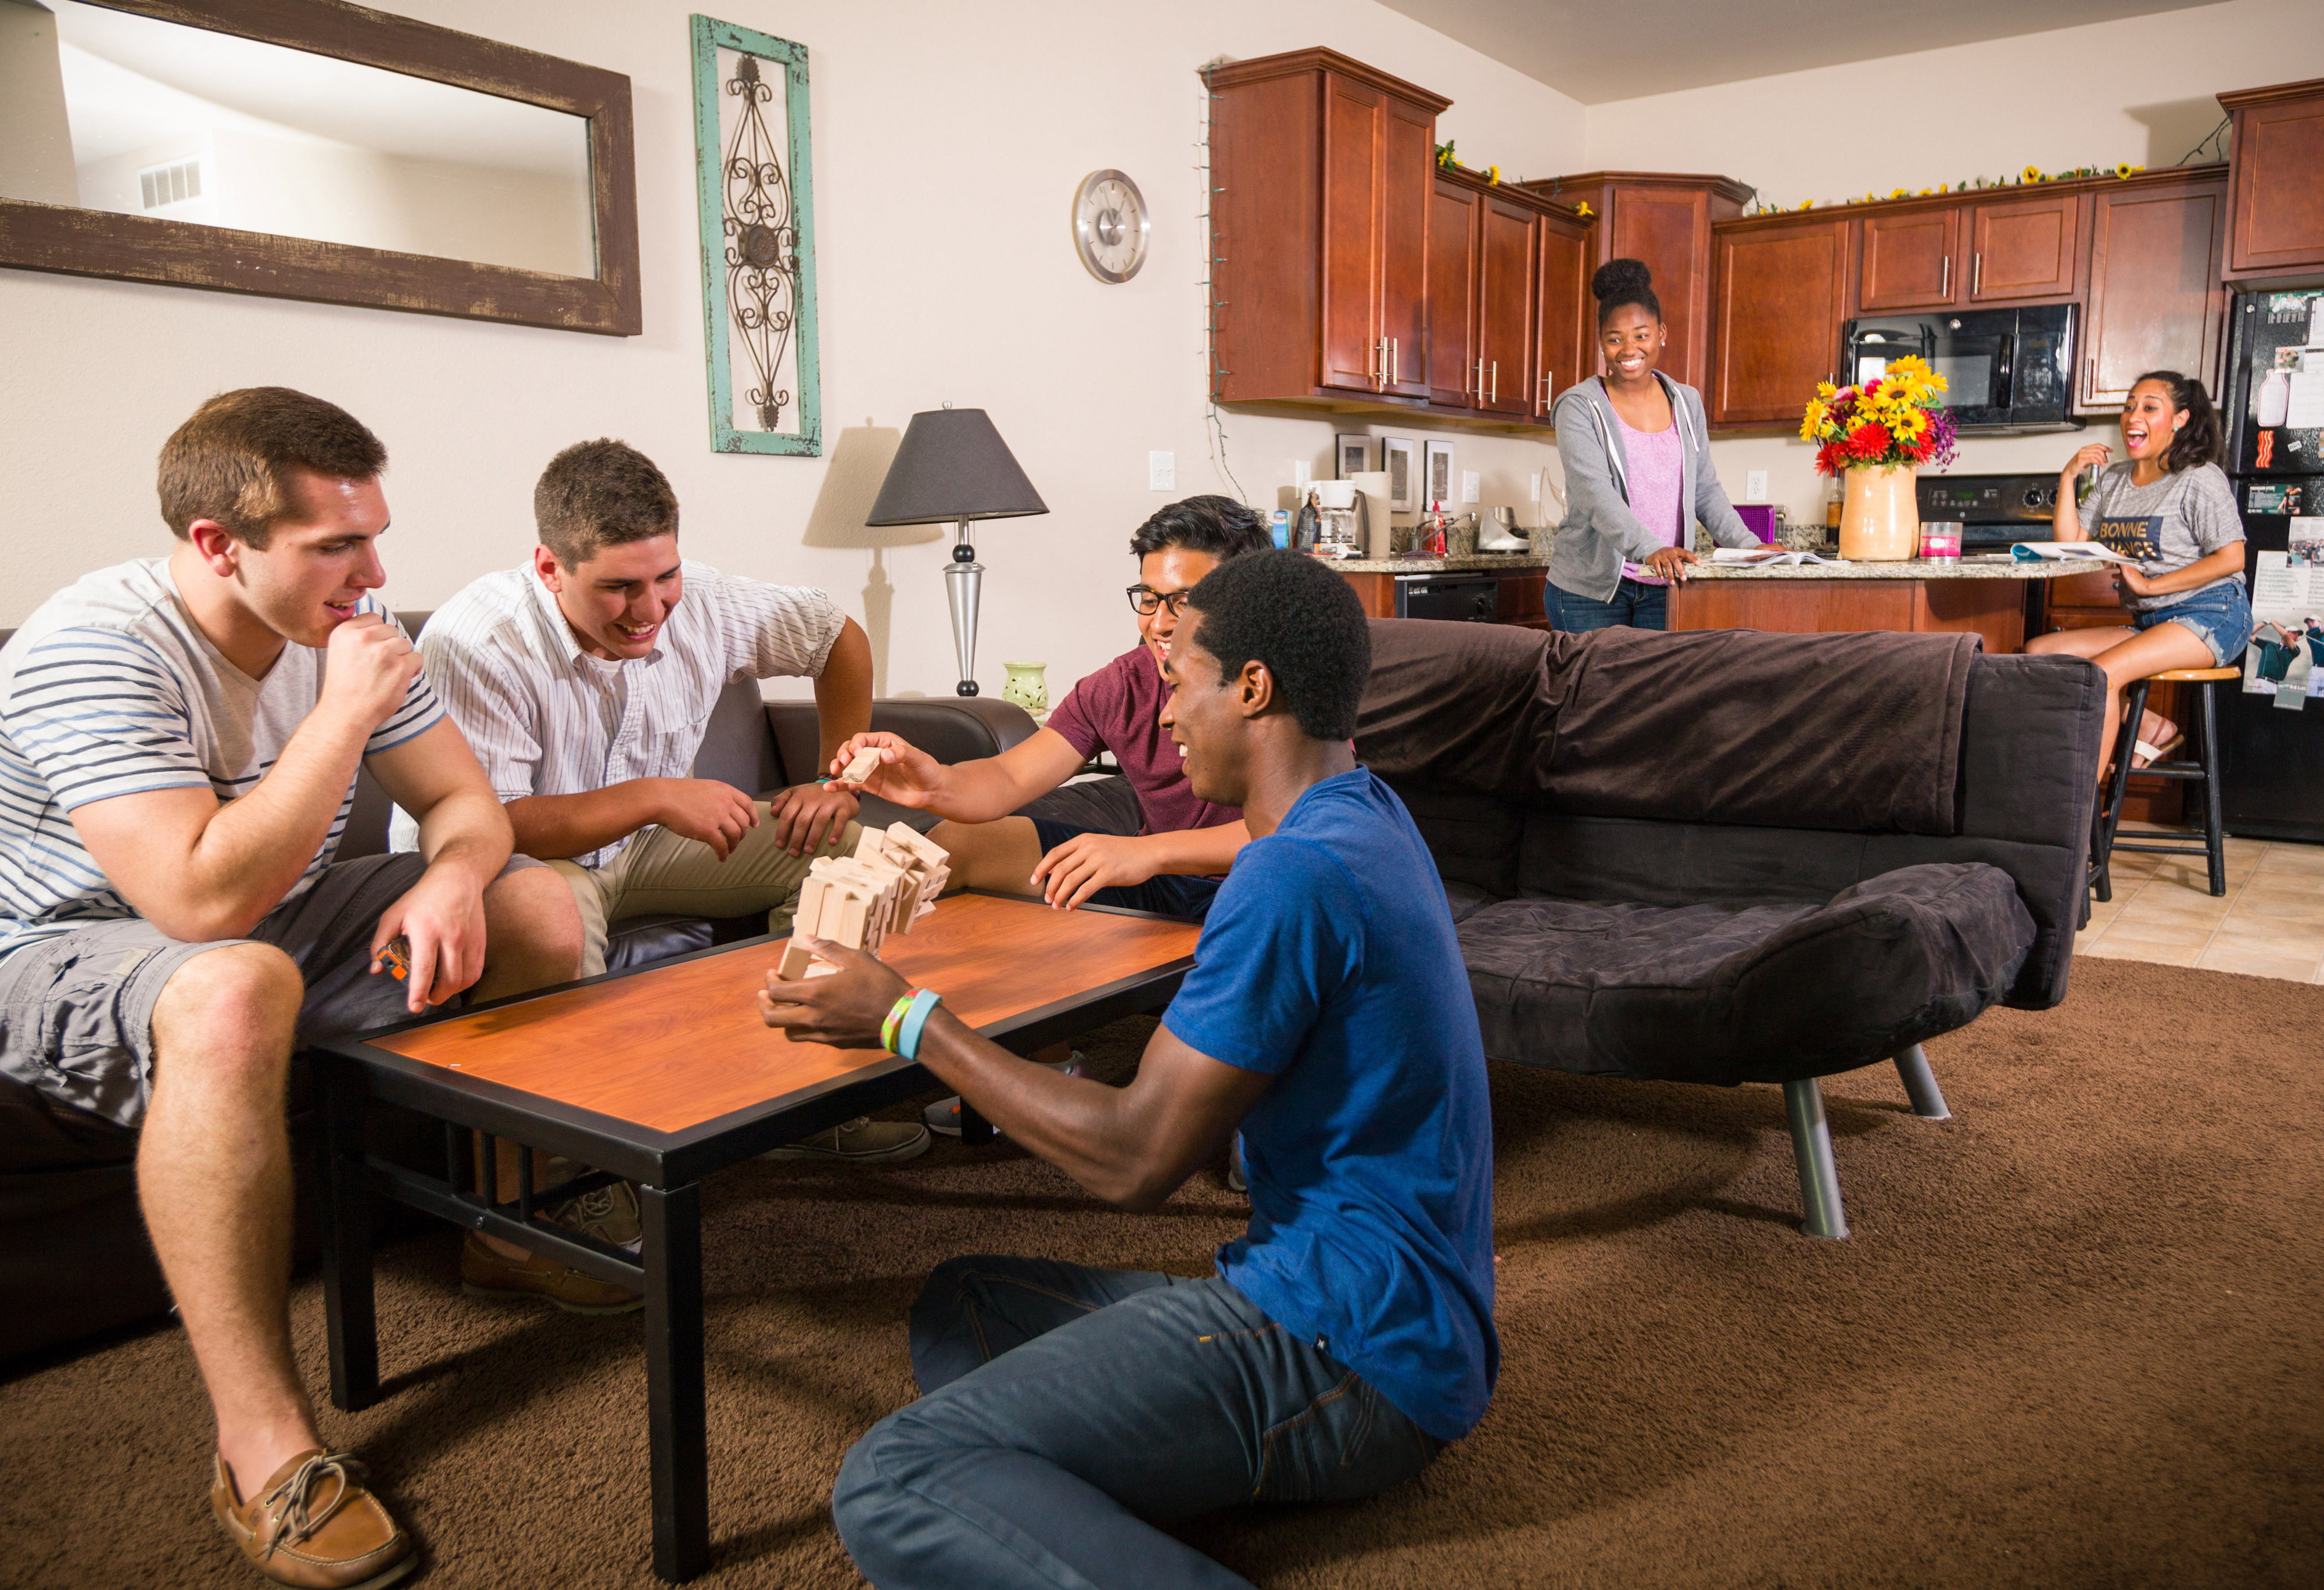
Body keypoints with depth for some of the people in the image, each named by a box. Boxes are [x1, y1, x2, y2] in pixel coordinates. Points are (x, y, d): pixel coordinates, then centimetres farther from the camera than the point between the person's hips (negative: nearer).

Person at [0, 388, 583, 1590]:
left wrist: (452, 878, -24)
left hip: (284, 927, 7)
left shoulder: (345, 626, -5)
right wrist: (346, 713, -33)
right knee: (233, 991, -42)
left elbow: (467, 804, 0)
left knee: (542, 913, -6)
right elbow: (205, 901, -37)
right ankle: (263, 1449, -33)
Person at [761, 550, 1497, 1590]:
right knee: (963, 1304, 18)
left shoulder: (1294, 875, -21)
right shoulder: (1366, 819, 11)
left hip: (1347, 1355, -11)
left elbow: (1135, 1160, -18)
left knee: (890, 1489, -20)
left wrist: (907, 1019, -8)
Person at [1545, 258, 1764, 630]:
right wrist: (1650, 550, -34)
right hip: (1590, 586, -3)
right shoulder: (1579, 407, -6)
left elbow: (1706, 491, 17)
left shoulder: (1686, 403, 12)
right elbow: (1596, 495, -19)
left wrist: (1752, 547, 3)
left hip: (1664, 587, 4)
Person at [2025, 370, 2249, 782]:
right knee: (2037, 652, -8)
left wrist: (2150, 585, -14)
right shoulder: (2113, 480, 16)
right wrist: (2069, 476, 2)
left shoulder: (2200, 479, -4)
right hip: (2147, 623, 8)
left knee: (2100, 673, -32)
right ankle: (2145, 728, -2)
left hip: (2209, 616, -8)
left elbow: (2231, 558, -11)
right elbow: (2069, 543, 8)